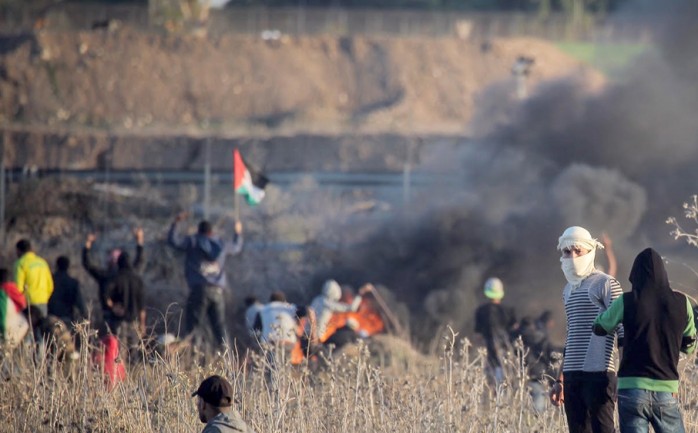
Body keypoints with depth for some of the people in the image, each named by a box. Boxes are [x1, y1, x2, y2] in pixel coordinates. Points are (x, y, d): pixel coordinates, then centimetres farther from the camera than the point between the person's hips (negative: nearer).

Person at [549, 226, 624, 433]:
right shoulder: (568, 290, 19)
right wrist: (560, 380, 24)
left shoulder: (605, 284, -3)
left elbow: (623, 331, -8)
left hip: (599, 375, -8)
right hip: (572, 377, 8)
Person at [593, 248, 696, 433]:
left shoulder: (626, 302, -5)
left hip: (632, 389, -1)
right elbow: (689, 345, 15)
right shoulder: (681, 303, 1)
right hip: (666, 392, 1)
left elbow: (599, 327, 13)